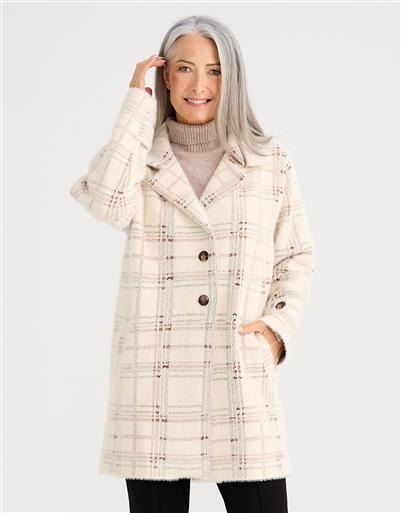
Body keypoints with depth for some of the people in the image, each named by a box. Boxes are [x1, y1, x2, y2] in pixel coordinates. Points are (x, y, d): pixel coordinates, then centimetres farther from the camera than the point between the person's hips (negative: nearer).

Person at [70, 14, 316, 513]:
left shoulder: (270, 162, 9)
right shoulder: (141, 160, 8)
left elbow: (297, 257, 14)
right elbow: (108, 203, -15)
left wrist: (280, 327, -2)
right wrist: (137, 101, -6)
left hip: (241, 377, 0)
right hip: (154, 382, 0)